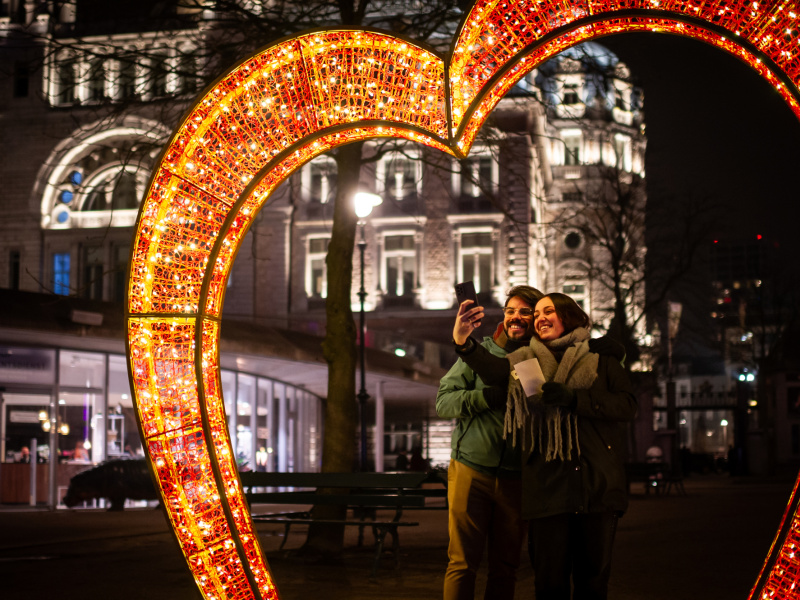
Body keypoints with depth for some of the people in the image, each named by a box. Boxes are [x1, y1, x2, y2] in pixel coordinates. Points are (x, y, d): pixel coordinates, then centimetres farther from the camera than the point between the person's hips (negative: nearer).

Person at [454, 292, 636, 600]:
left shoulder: (600, 357, 10)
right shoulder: (527, 359, 12)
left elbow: (628, 405, -3)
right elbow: (494, 370, -11)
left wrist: (573, 398, -16)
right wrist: (465, 344, -32)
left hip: (597, 484, 0)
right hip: (547, 485, 1)